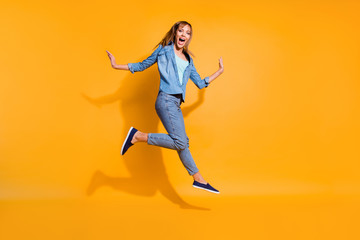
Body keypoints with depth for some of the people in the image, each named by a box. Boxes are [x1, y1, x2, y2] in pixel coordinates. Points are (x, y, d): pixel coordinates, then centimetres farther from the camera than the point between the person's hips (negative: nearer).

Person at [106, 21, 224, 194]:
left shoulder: (188, 60, 22)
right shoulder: (164, 49, 7)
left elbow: (200, 83, 25)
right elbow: (143, 65, 16)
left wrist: (219, 72, 28)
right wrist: (117, 66, 12)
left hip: (176, 104, 6)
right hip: (166, 100, -6)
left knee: (182, 143, 10)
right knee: (180, 142, -18)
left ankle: (198, 179, 16)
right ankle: (137, 136, -10)